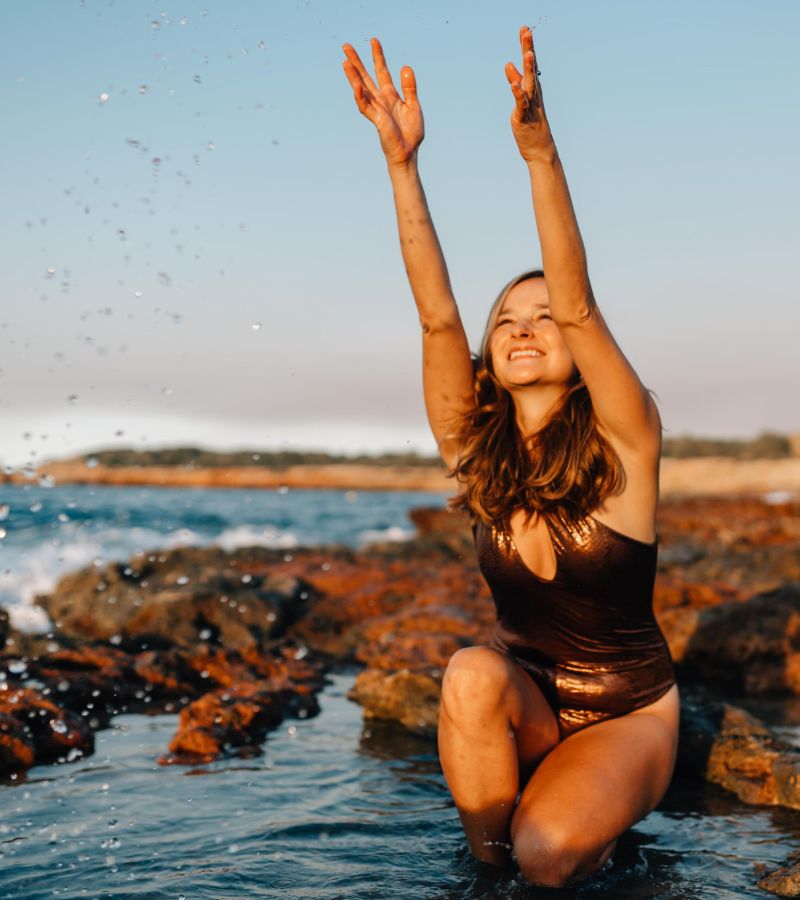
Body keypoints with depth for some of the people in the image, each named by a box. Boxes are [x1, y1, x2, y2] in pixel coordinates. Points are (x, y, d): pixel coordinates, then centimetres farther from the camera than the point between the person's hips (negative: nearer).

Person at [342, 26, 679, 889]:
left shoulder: (625, 442, -13)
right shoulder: (477, 453, -5)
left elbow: (578, 305, -29)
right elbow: (437, 318, -18)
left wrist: (540, 151, -42)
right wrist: (401, 161, -28)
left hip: (628, 712, -3)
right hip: (525, 701, 3)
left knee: (548, 852, -29)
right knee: (472, 674, -32)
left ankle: (591, 810, 7)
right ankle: (485, 863, -8)